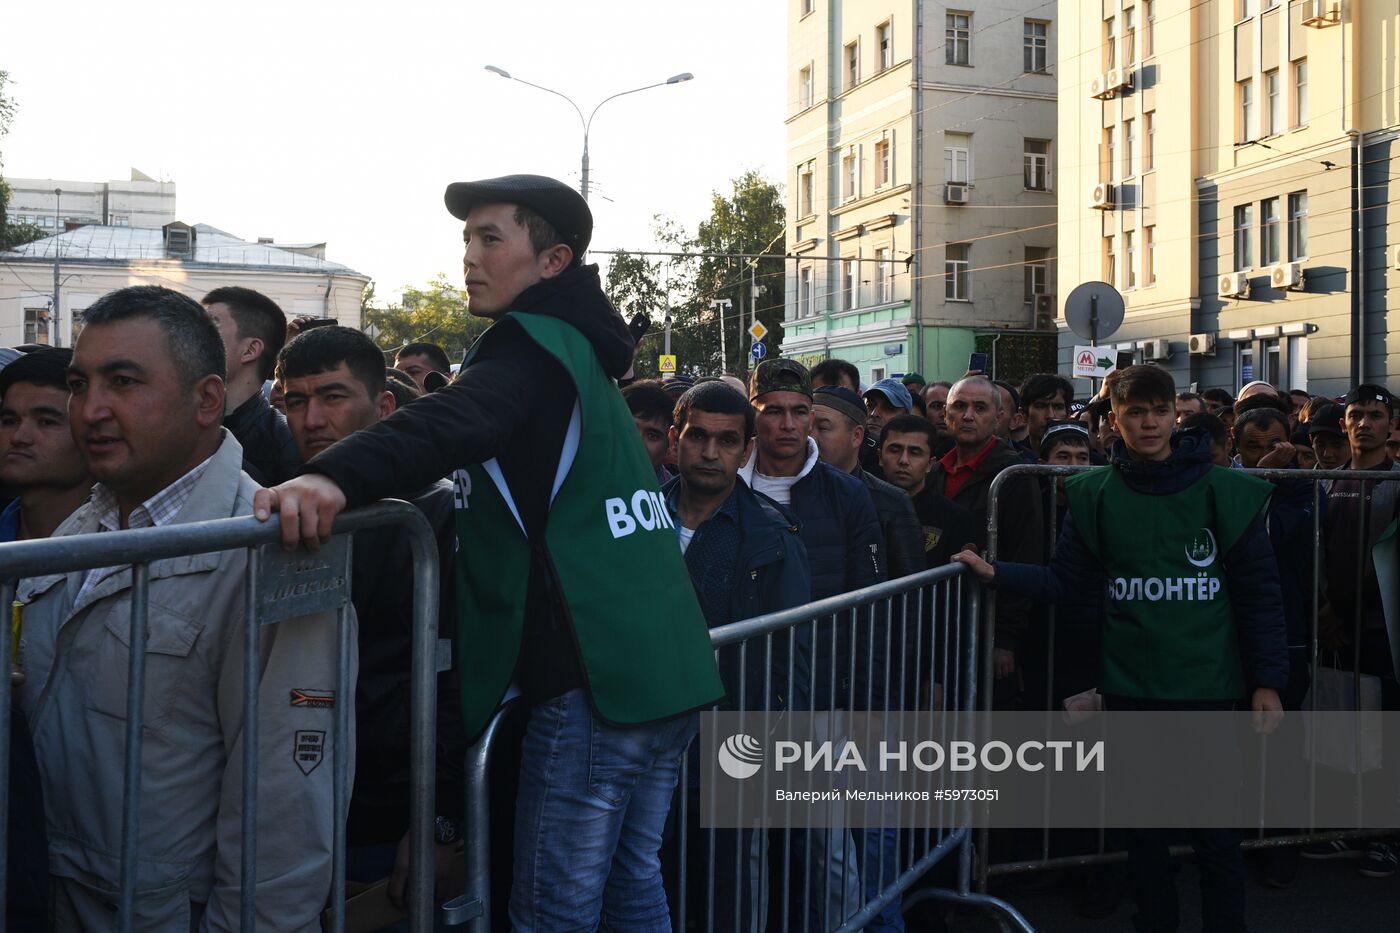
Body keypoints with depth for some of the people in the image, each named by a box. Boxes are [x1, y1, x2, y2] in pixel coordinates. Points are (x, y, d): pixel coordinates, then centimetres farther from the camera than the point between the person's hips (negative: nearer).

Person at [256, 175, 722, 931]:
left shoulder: (533, 342, -7)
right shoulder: (576, 349, 20)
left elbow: (459, 419, -29)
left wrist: (337, 475, -45)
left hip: (597, 677, -9)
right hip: (669, 669, 9)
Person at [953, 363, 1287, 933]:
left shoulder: (1224, 491, -2)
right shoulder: (1096, 494, 3)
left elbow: (1259, 594, -1)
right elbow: (1063, 581, 3)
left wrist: (1267, 681, -4)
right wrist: (995, 573, -11)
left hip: (1208, 688, -2)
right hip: (1130, 688, 2)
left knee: (1215, 831, 2)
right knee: (1144, 824, 13)